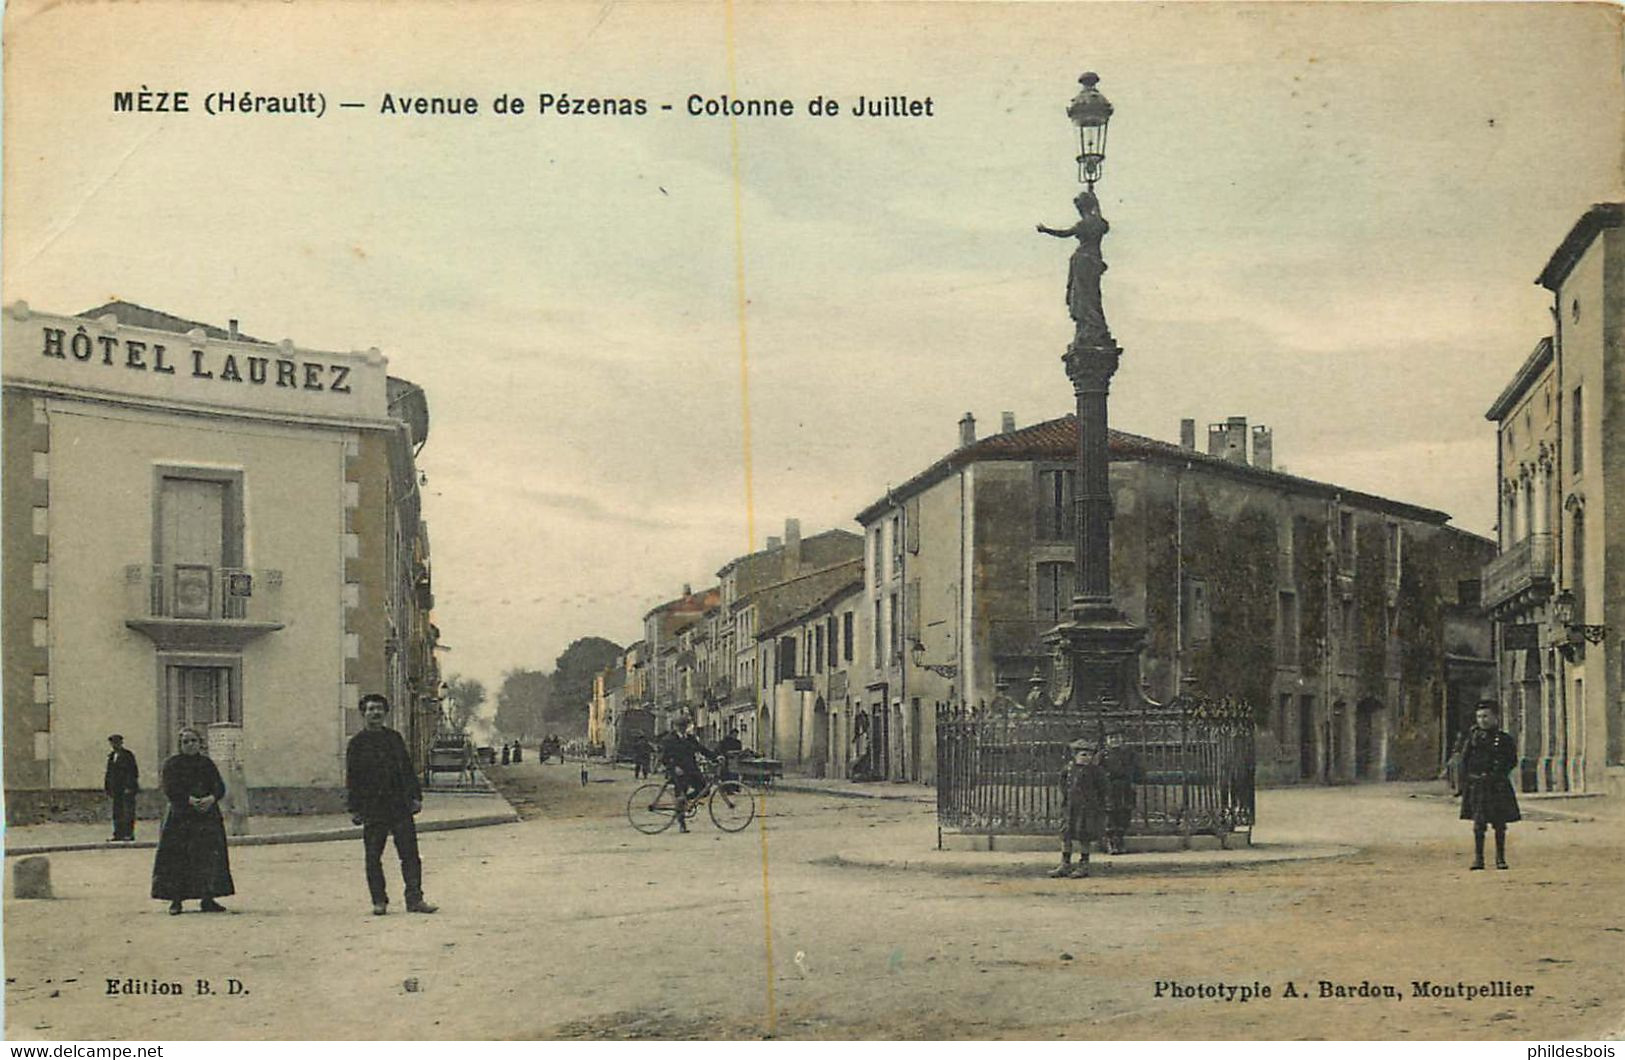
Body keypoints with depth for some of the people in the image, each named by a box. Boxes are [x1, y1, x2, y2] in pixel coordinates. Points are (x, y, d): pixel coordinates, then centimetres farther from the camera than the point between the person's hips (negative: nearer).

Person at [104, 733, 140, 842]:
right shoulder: (111, 756, 15)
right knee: (117, 813, 6)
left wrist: (130, 787, -17)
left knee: (128, 812, -7)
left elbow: (133, 772, -11)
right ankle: (118, 834, 10)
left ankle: (129, 834, -6)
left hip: (127, 789, -7)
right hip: (116, 790, 7)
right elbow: (109, 773, 19)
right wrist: (108, 788, 13)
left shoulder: (128, 755, -6)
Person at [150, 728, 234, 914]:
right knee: (176, 859, -6)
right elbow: (170, 790, -9)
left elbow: (220, 787, 5)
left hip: (207, 815, 3)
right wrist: (190, 800, -22)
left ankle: (208, 899, 6)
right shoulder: (172, 764, 2)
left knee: (209, 857, 0)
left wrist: (211, 799, -17)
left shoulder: (207, 764, 12)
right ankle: (176, 900, 1)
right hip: (179, 817, -3)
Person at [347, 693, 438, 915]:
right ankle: (379, 901, 11)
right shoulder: (357, 743, 3)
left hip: (400, 805, 2)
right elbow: (352, 778, 2)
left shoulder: (394, 738, 13)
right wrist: (354, 809, -3)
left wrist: (416, 796, 8)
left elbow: (408, 769, 16)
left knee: (410, 853, -3)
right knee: (373, 857, 1)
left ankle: (414, 899, -1)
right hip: (372, 808, -2)